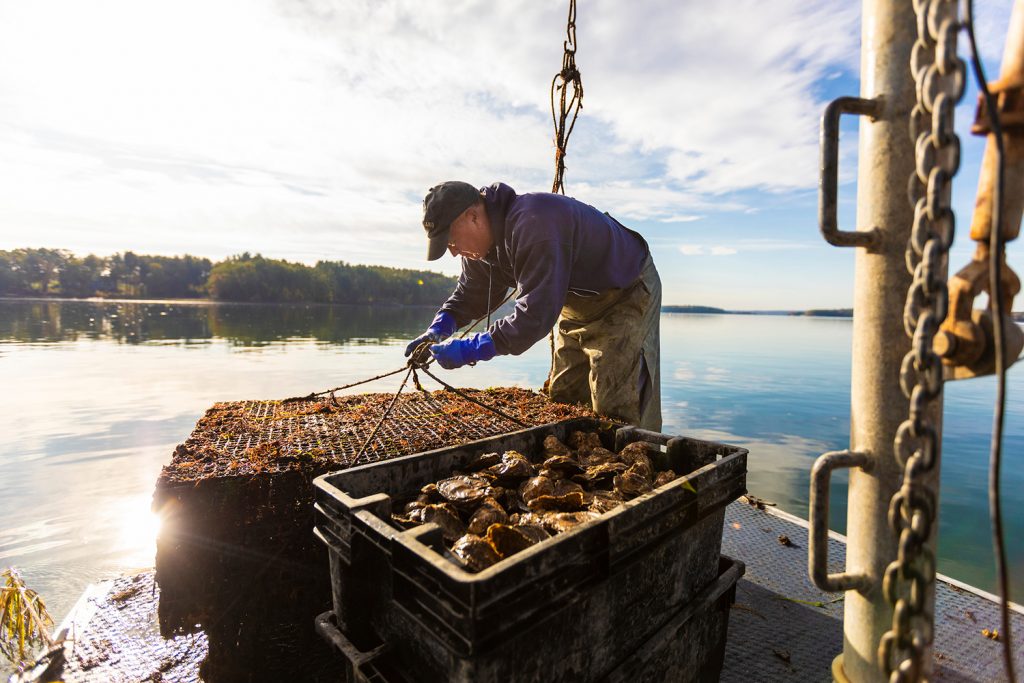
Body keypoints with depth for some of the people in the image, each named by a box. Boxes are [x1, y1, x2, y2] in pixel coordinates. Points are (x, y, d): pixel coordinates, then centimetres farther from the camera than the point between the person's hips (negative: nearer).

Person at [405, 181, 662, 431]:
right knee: (561, 400, 13)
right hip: (578, 301, 9)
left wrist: (469, 350, -36)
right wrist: (439, 328, -12)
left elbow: (535, 315, -40)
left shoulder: (534, 226, -37)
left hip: (628, 294, -8)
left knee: (616, 411, -12)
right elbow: (471, 293, 6)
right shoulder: (483, 238, -6)